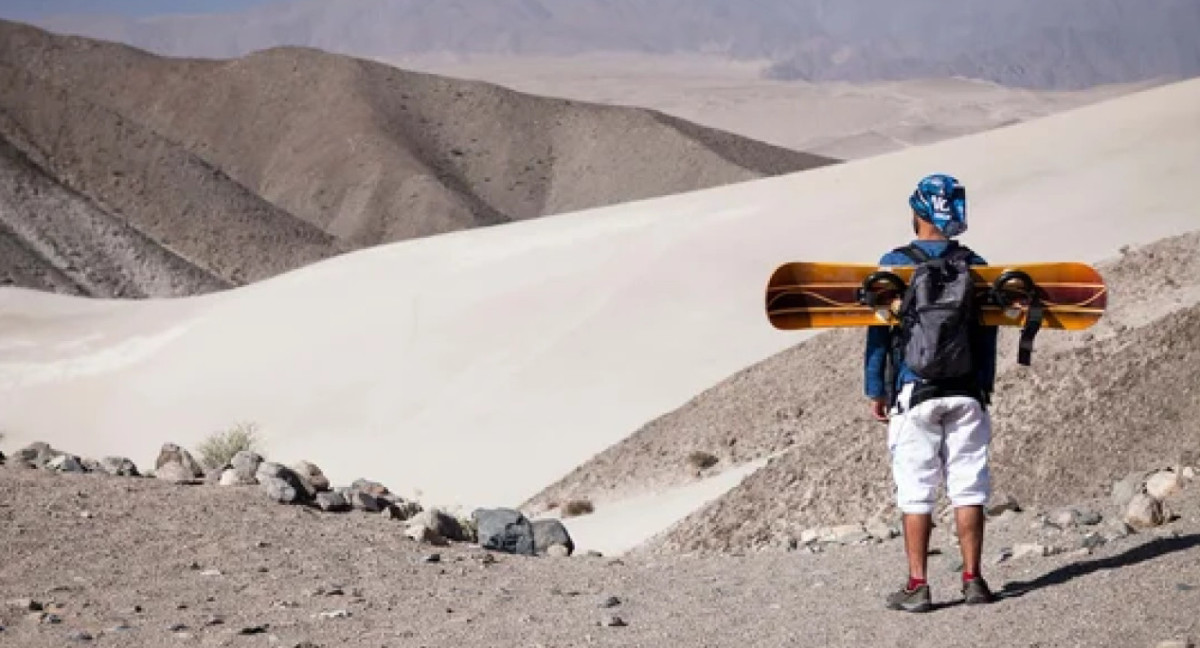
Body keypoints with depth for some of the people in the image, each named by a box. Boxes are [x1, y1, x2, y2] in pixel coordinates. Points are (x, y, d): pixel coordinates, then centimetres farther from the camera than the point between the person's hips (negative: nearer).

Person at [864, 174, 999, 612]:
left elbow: (880, 330, -3)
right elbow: (988, 334, 8)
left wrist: (875, 390, 5)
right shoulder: (976, 266, 4)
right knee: (969, 487, 7)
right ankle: (972, 579, 7)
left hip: (914, 393, -2)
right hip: (967, 394, 2)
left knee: (916, 492, 1)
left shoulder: (895, 265, -5)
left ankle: (917, 586, 1)